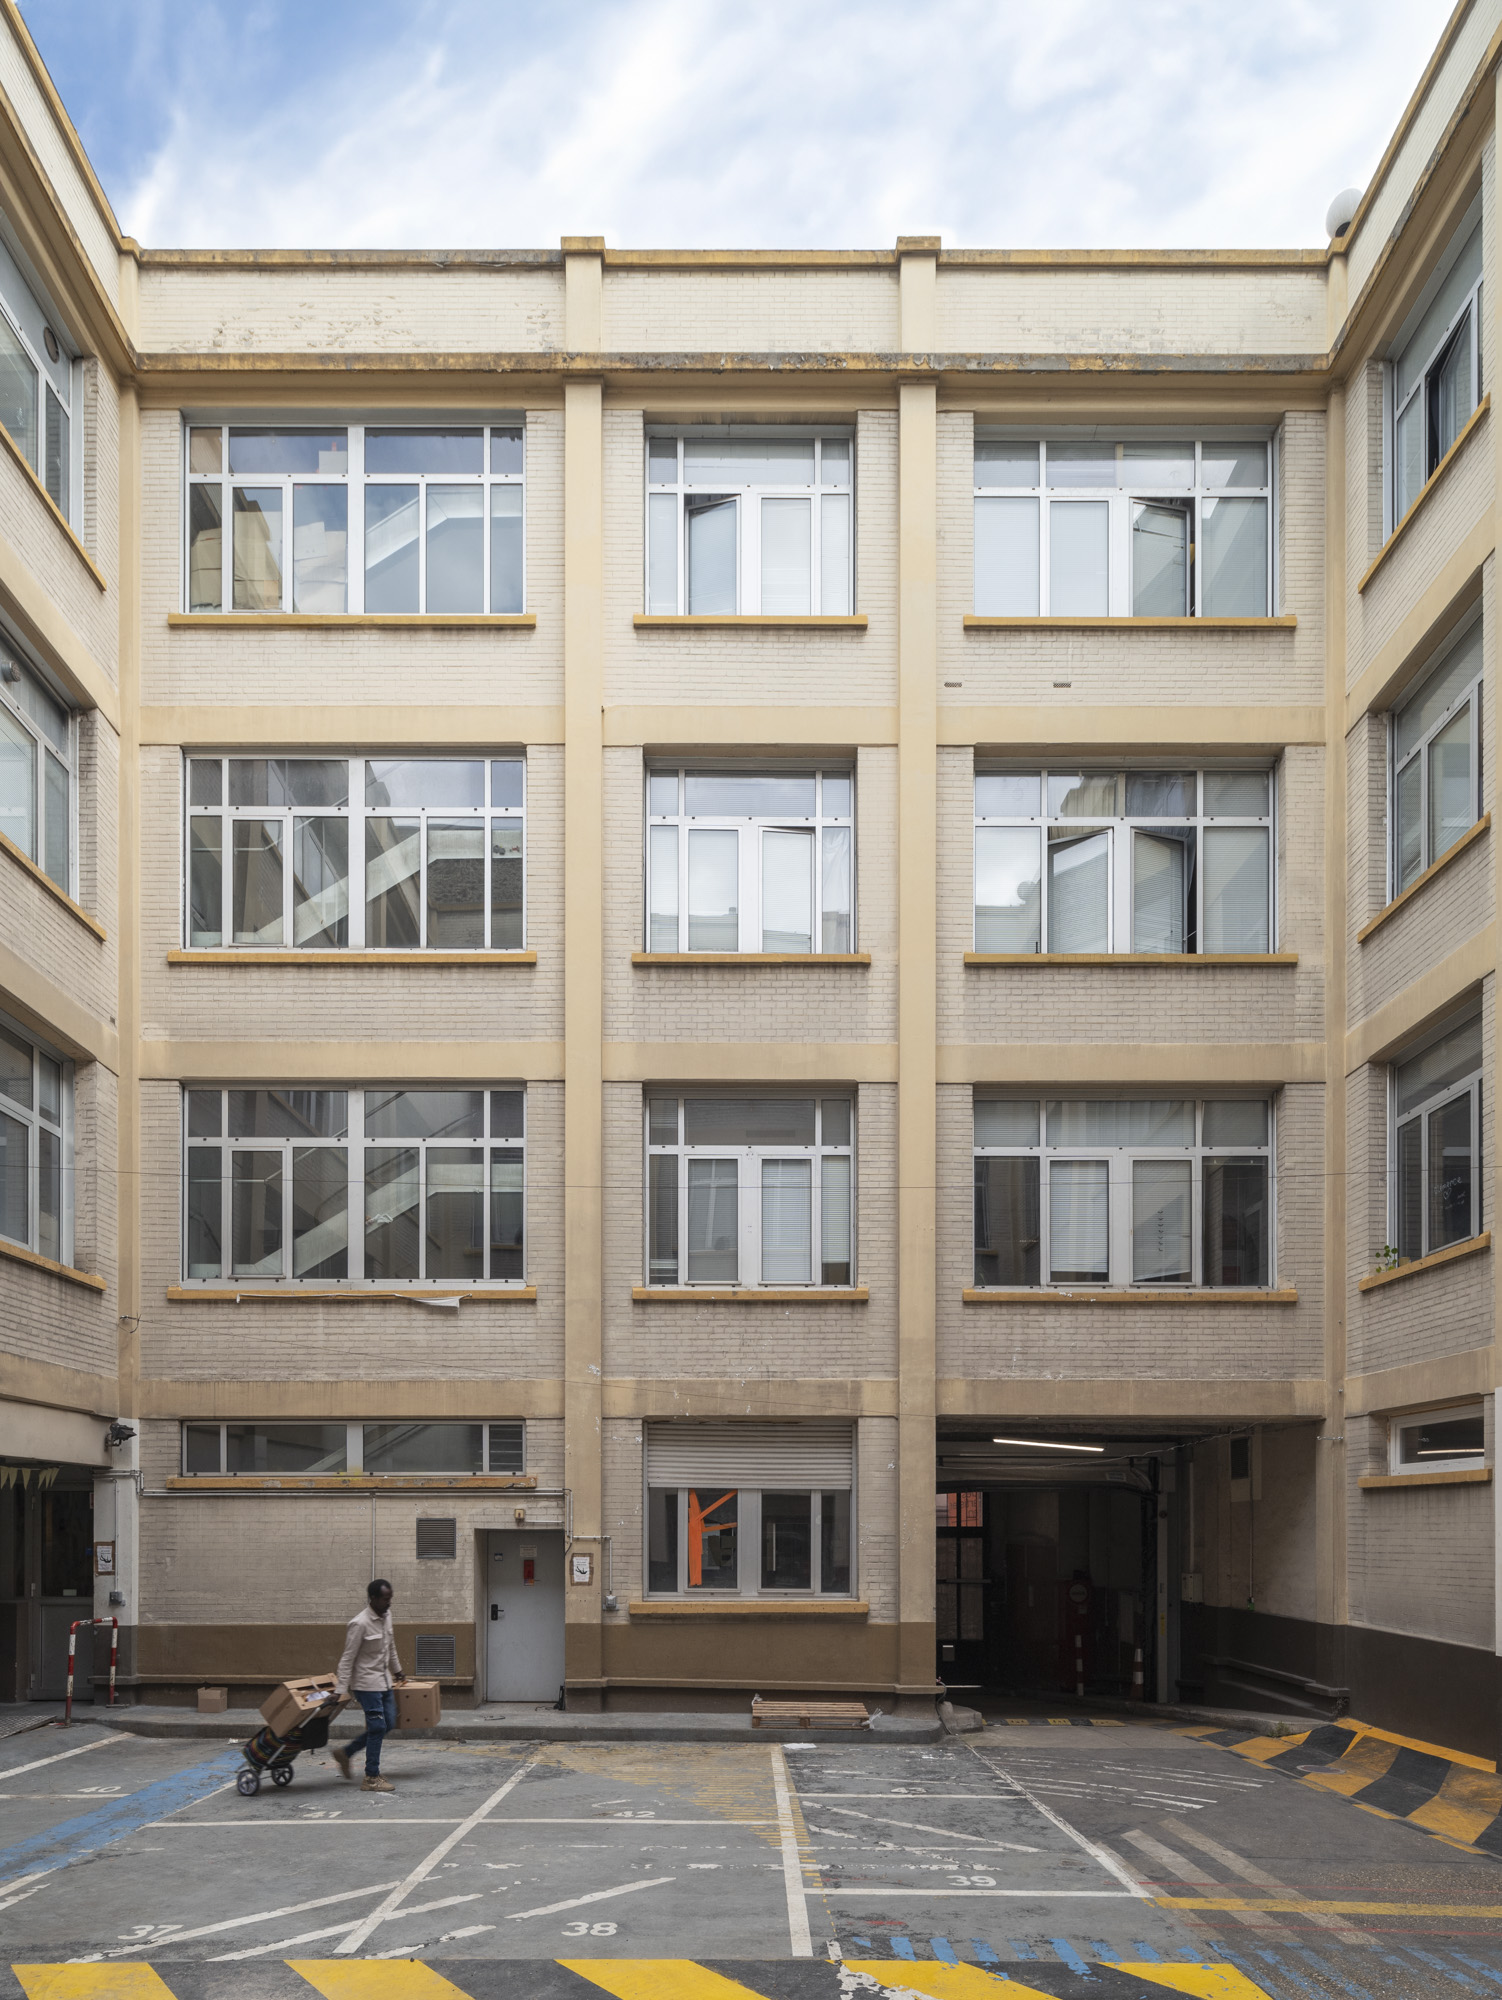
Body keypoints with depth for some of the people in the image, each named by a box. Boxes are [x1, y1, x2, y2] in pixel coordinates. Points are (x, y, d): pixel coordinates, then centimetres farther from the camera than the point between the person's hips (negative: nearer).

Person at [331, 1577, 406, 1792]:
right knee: (377, 1727, -7)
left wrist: (397, 1670, 30)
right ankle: (371, 1779, 2)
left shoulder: (386, 1616, 4)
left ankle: (345, 1754, 24)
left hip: (384, 1681, 9)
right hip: (367, 1683, -9)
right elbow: (347, 1658, -19)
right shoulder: (360, 1624, -21)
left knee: (388, 1724, 12)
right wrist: (342, 1690, -20)